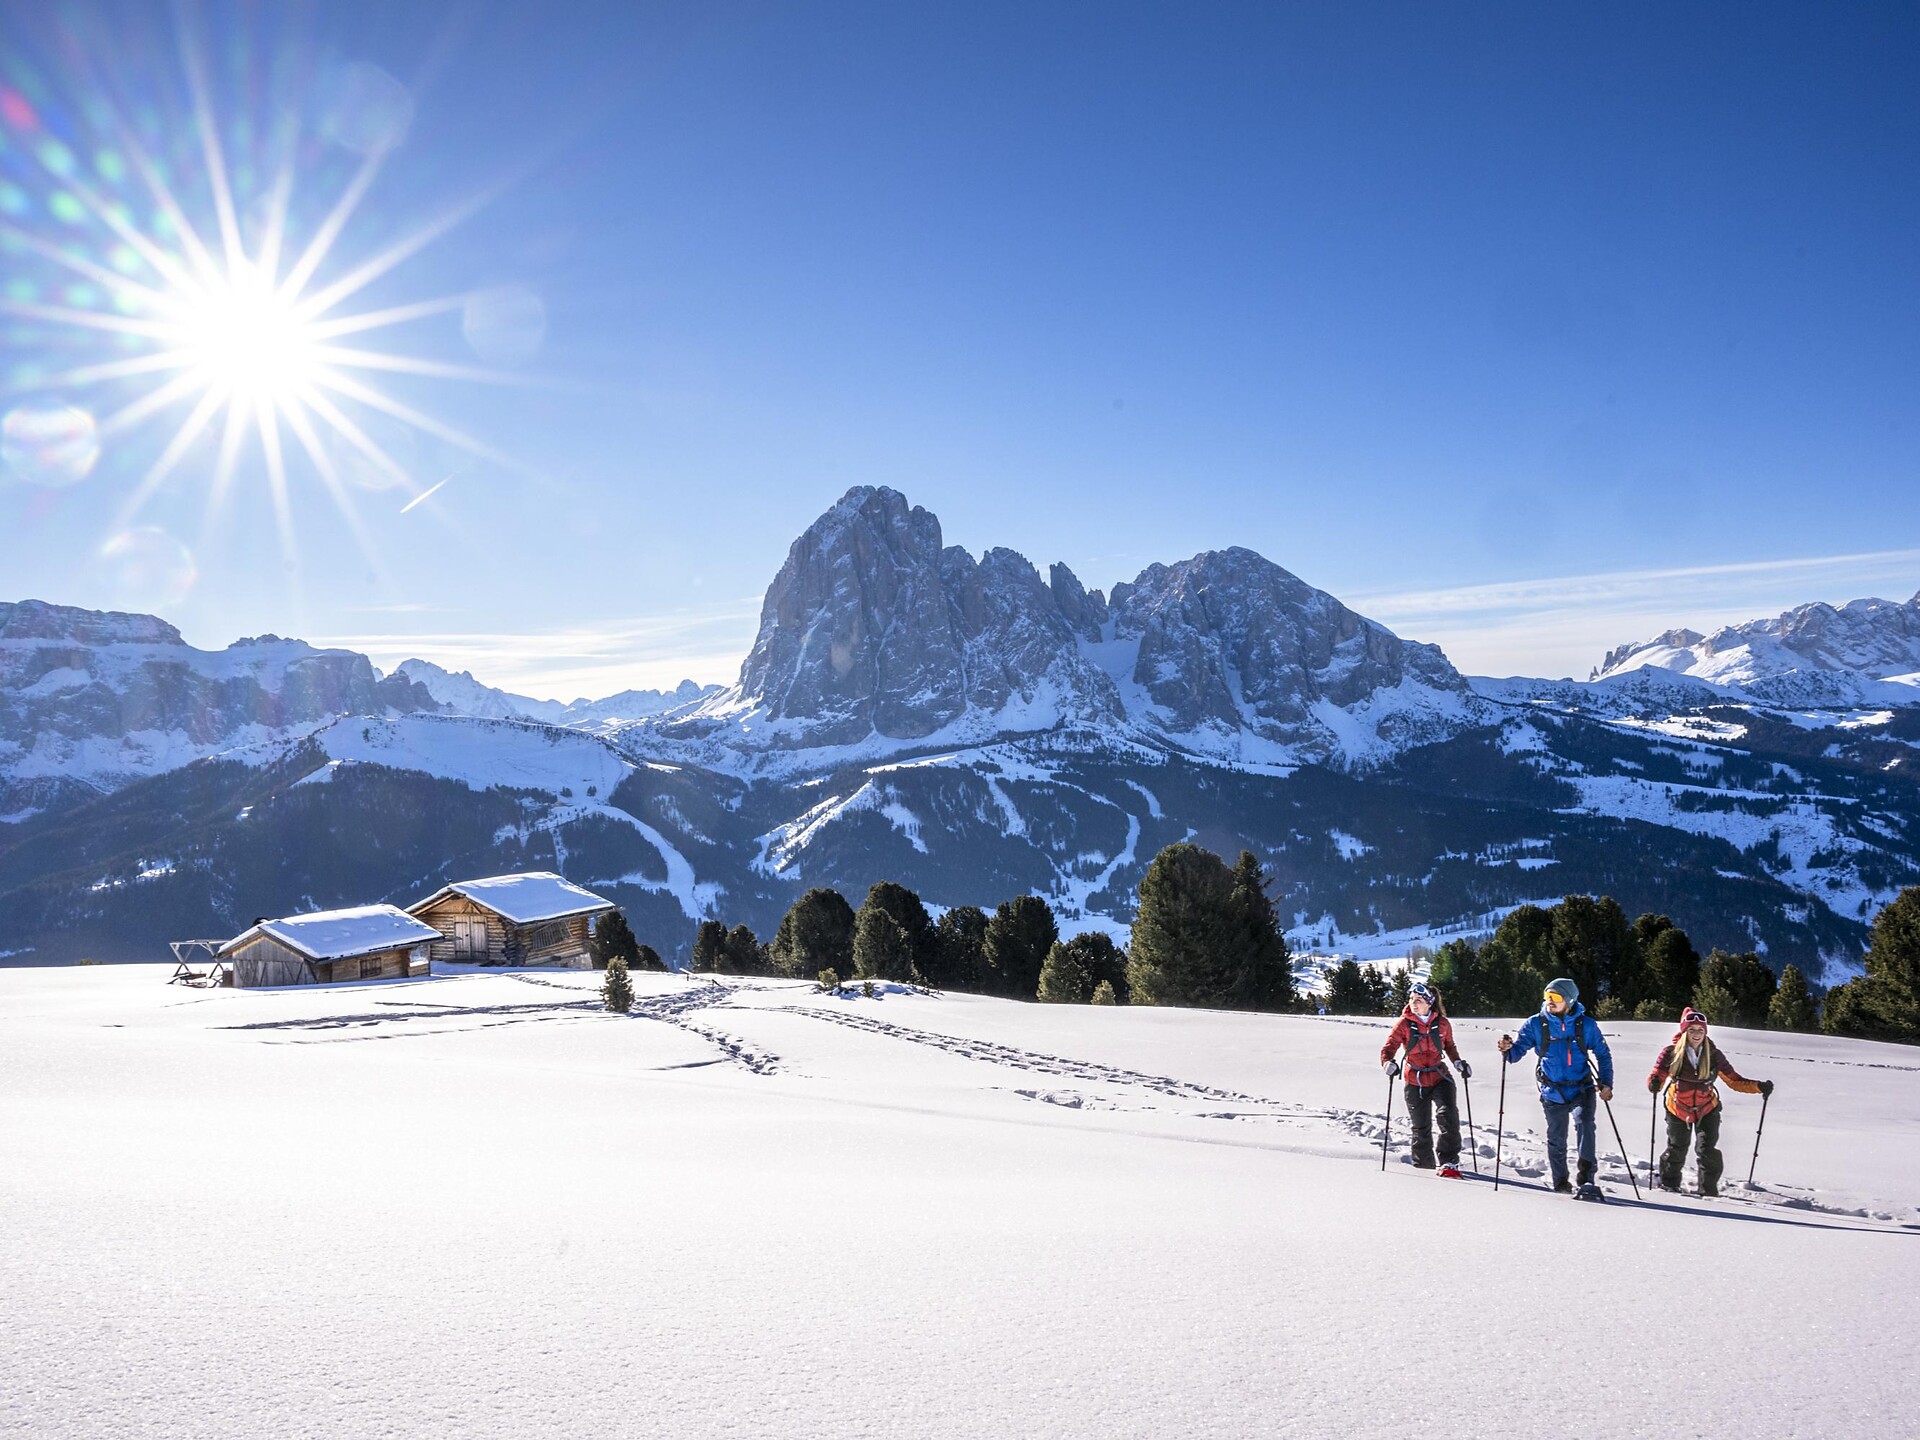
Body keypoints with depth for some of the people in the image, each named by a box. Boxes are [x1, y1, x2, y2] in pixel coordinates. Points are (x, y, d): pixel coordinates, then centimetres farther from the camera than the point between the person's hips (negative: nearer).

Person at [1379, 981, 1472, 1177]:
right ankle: (1423, 1166, 26)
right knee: (1421, 1128, 7)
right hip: (1415, 1081, 0)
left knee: (1448, 1115, -22)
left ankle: (1450, 1162, -17)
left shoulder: (1442, 1023, -1)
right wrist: (1388, 1063, -31)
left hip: (1440, 1077, 0)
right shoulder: (1404, 1024, -7)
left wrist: (1458, 1063, 4)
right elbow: (1388, 1048, -12)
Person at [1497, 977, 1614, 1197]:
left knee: (1584, 1125, -25)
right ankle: (1561, 1183, 29)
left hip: (1582, 1089, -1)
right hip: (1553, 1093, 1)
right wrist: (1508, 1049, -28)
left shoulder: (1586, 1024, -3)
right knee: (1556, 1139, 10)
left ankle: (1587, 1181, -23)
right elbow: (1519, 1049, -5)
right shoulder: (1536, 1024, -4)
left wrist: (1606, 1083, -4)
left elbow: (1603, 1055, 6)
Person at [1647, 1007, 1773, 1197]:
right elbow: (1657, 1076, -19)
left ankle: (1709, 1190, 7)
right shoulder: (1671, 1053, -18)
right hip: (1678, 1109, 0)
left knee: (1707, 1151, -11)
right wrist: (1654, 1084, -43)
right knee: (1676, 1151, 13)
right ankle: (1668, 1185, 36)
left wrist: (1759, 1087, -23)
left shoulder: (1714, 1055, -12)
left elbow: (1734, 1080, -9)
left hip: (1707, 1109, 0)